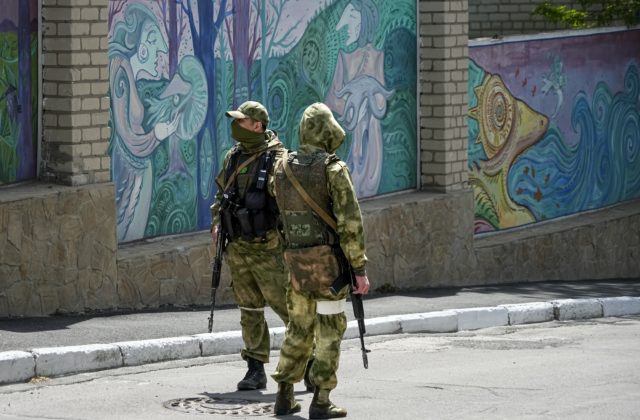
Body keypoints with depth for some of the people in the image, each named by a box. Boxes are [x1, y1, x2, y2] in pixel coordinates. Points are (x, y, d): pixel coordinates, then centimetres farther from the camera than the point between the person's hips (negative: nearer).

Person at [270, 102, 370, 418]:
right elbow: (351, 222, -16)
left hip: (296, 260, 5)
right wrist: (360, 268, -12)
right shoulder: (333, 169, -12)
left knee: (298, 328, 16)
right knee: (329, 329, 1)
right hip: (329, 260, -5)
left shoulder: (282, 168, 5)